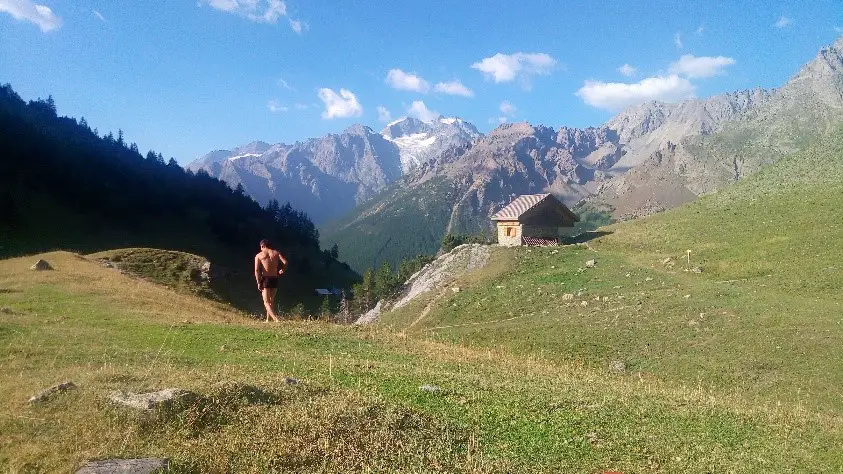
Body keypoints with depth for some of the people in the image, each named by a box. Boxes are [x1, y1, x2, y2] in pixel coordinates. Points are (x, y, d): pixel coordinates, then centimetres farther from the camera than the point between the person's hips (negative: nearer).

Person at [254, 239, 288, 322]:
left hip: (265, 279, -3)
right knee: (271, 300, 19)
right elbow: (285, 262, -7)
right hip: (275, 279, 3)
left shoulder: (258, 255, 3)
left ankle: (276, 319, -20)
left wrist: (259, 283, -6)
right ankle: (268, 320, 23)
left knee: (266, 302, -2)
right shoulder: (276, 253, 8)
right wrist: (282, 270, 11)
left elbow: (257, 270, -7)